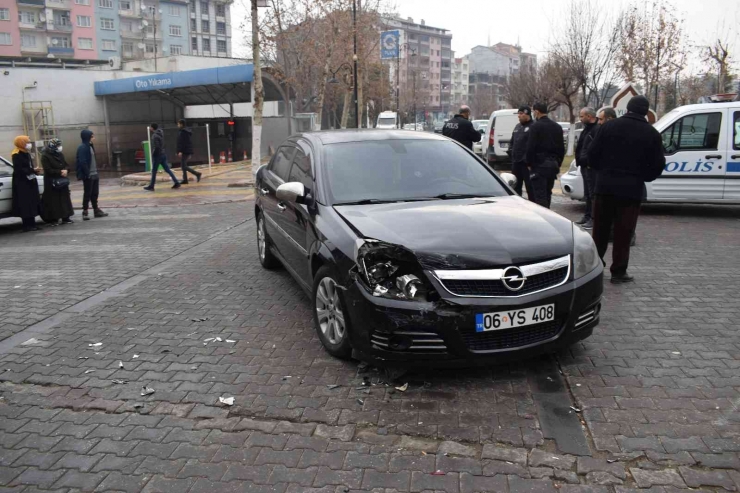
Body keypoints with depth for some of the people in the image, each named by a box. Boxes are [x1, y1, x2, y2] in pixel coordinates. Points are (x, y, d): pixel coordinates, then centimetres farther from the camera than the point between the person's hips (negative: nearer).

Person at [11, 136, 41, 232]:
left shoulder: (26, 153, 16)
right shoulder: (16, 155, -12)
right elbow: (18, 169, -19)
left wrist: (34, 170, 0)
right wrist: (32, 170, -20)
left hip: (29, 182, 9)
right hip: (22, 183, -9)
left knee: (32, 203, 8)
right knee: (25, 204, -8)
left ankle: (32, 224, 13)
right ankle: (27, 226, -5)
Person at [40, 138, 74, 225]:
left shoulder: (60, 154, 11)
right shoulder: (45, 156, -9)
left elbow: (66, 164, 14)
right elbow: (48, 170, -14)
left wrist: (65, 170, -8)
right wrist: (60, 172, -17)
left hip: (62, 180, 7)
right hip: (51, 182, -7)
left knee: (64, 199, 7)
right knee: (53, 200, -5)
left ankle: (65, 218, 13)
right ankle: (53, 219, 0)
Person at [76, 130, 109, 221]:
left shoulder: (90, 146, 13)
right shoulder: (82, 148, -15)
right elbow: (82, 162, -21)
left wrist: (96, 172, 15)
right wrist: (87, 174, -22)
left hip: (94, 174, 9)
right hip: (88, 176, -9)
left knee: (95, 193, 14)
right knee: (87, 194, -1)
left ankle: (96, 210, 23)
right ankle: (85, 212, 8)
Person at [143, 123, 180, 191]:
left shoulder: (154, 136, -17)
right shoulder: (161, 133, 6)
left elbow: (156, 147, -24)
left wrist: (153, 154, -12)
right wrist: (151, 129, 23)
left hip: (157, 155, -8)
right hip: (163, 155, 8)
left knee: (154, 172, 2)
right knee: (167, 169, 8)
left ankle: (151, 186, 11)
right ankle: (176, 183, 2)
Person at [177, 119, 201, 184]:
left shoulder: (182, 132, -12)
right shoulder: (189, 131, 17)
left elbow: (181, 142, -21)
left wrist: (180, 151, -24)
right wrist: (190, 153, 25)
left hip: (184, 152, -10)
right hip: (189, 151, 10)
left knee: (184, 166, -9)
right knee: (183, 165, 13)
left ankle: (197, 174, -17)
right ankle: (185, 180, 10)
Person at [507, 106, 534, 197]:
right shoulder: (517, 127, 19)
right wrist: (510, 151, 12)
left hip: (526, 162, -9)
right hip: (516, 161, 9)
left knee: (529, 186, -4)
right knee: (516, 186, 15)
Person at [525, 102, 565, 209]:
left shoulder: (536, 126, -10)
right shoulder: (557, 127, 14)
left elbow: (530, 147, -15)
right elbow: (562, 148, 16)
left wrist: (529, 163, -5)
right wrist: (558, 163, 19)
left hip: (539, 165, -7)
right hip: (553, 165, 7)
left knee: (540, 194, -8)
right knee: (547, 193, 15)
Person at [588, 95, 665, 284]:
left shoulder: (609, 126, 1)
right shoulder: (652, 133, 1)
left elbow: (593, 155, 0)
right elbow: (658, 164, 0)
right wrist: (643, 177, 18)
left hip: (606, 185, 1)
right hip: (632, 189, -1)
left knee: (600, 229, 11)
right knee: (623, 232, 3)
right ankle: (618, 272, 6)